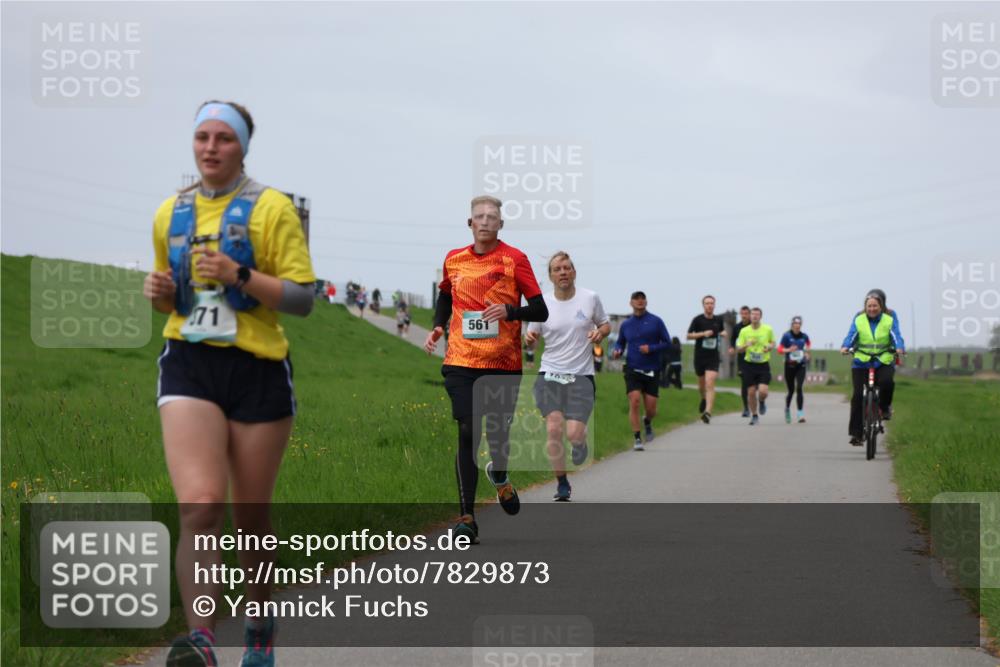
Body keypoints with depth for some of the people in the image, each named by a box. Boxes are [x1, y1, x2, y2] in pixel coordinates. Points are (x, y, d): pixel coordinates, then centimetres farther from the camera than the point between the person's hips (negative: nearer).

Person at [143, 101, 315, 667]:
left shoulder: (272, 208, -2)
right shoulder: (170, 214, 12)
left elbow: (302, 298, -6)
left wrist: (239, 275, -18)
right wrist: (160, 292, 2)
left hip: (257, 367, -2)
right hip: (189, 366, 2)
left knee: (252, 514, 9)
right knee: (200, 505, -19)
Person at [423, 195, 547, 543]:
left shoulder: (514, 259, -2)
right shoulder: (454, 259, 7)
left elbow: (541, 311, -3)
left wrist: (510, 310, -21)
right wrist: (437, 327, 10)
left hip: (504, 365, -1)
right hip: (461, 362, 1)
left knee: (498, 433, 7)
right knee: (468, 433, -11)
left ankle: (499, 476, 45)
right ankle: (467, 517, -8)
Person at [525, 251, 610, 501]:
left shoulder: (590, 298, 1)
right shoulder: (541, 304, 1)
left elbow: (605, 324, 16)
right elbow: (532, 338, 11)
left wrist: (599, 332, -7)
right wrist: (529, 339, -13)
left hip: (581, 376, -1)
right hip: (550, 374, 1)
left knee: (574, 433, -13)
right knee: (554, 428, -15)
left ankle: (580, 442, 27)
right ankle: (562, 484, 1)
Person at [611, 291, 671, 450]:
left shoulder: (656, 322, 0)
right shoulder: (626, 324, 7)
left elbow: (667, 343, 1)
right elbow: (620, 343, 19)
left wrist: (651, 348, -15)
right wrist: (617, 351, -4)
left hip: (652, 371, 0)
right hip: (632, 370, 0)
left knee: (651, 409, 0)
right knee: (634, 401, -17)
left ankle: (647, 422, 37)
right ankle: (637, 439, -8)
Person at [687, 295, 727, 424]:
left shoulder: (718, 320, 5)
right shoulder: (698, 319, -4)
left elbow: (722, 331, 25)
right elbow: (689, 336, -5)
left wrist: (723, 334, 2)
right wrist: (703, 334, -18)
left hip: (713, 357, 0)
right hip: (700, 356, 0)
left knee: (710, 384, -15)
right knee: (701, 383, 16)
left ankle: (708, 412, -24)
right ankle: (704, 399, 49)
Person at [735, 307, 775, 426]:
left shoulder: (768, 330, -1)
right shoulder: (744, 331, -1)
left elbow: (773, 342, 16)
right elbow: (738, 349, 2)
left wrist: (770, 347, -7)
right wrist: (746, 345, -19)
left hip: (763, 364, -1)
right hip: (749, 365, 1)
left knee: (763, 391, -13)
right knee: (751, 392, 1)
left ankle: (762, 402, 23)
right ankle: (754, 415, 20)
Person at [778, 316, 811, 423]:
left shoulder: (804, 336, 2)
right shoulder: (786, 336, -7)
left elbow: (808, 344, 25)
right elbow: (779, 349, -9)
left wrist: (807, 352, 11)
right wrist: (788, 350, -25)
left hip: (801, 366, 1)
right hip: (789, 365, -1)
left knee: (799, 389, -13)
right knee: (791, 390, 8)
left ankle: (800, 414, -14)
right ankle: (787, 409, 37)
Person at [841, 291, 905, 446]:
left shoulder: (889, 321, 4)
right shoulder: (858, 320, 5)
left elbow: (896, 336, -9)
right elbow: (851, 335, -7)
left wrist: (900, 348, -30)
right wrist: (845, 347, -28)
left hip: (884, 362, 0)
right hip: (861, 362, 0)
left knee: (886, 382, -31)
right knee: (858, 395, -10)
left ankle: (885, 407, 0)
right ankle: (855, 433, -5)